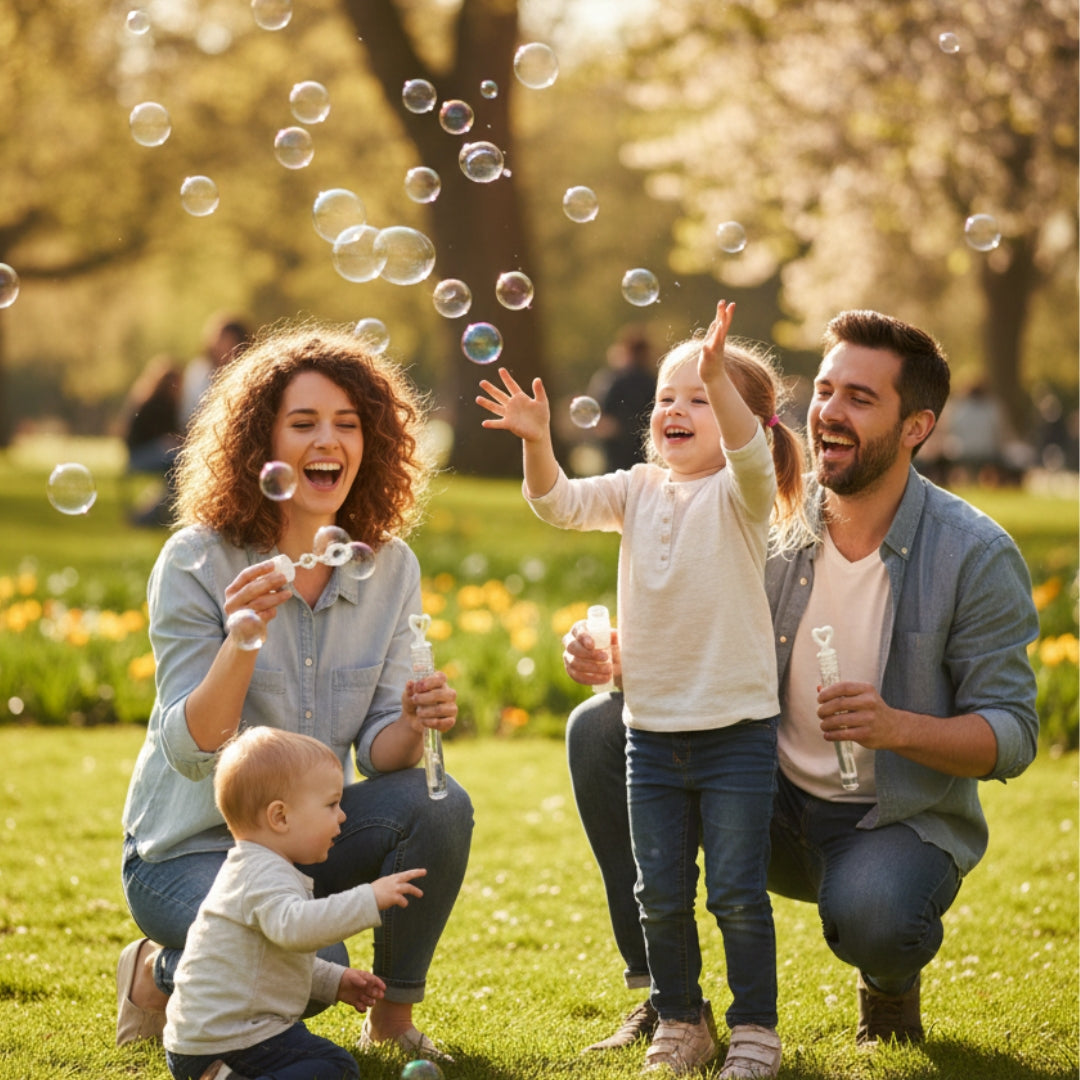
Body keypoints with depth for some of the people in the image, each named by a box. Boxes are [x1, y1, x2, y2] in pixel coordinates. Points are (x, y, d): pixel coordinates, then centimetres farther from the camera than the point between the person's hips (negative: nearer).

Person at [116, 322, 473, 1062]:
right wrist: (241, 642, -38)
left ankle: (393, 1021, -3)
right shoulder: (195, 564, -15)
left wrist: (413, 725, -27)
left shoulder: (390, 566, -2)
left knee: (441, 805, -24)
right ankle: (157, 975, 3)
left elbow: (376, 750, -3)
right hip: (194, 847, -4)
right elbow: (190, 754, -22)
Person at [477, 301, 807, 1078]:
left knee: (737, 892, 0)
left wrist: (718, 375, -45)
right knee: (661, 893, 11)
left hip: (736, 728, -5)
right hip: (652, 729, 5)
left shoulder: (739, 495, -6)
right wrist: (538, 442, -25)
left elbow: (750, 455, -29)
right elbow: (561, 503, -5)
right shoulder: (637, 492, 7)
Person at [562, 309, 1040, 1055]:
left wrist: (897, 727, -33)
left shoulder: (977, 555, -15)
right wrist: (619, 661, -18)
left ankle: (892, 984, 5)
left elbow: (1012, 735, -15)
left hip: (903, 819, -4)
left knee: (869, 915, -38)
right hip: (774, 804, 4)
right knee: (602, 728, -14)